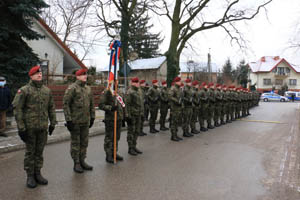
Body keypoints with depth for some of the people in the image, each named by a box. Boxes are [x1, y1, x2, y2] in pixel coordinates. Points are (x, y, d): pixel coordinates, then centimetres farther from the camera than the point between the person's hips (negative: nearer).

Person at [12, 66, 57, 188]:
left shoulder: (47, 90, 9)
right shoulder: (24, 90, -5)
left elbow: (51, 108, 15)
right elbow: (17, 108, -8)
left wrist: (52, 123, 11)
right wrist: (21, 127, -13)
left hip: (43, 127, 4)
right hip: (29, 127, -4)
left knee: (39, 152, 12)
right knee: (30, 152, 6)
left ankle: (38, 174, 25)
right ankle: (30, 176, 19)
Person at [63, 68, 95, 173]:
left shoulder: (88, 88, 11)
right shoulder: (72, 88, -9)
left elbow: (91, 104, 17)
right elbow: (66, 104, -13)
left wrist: (92, 117, 13)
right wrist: (68, 120, -16)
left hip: (85, 121, 6)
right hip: (75, 121, -6)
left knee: (84, 142, 12)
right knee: (75, 143, 4)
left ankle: (82, 161, 25)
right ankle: (76, 163, 15)